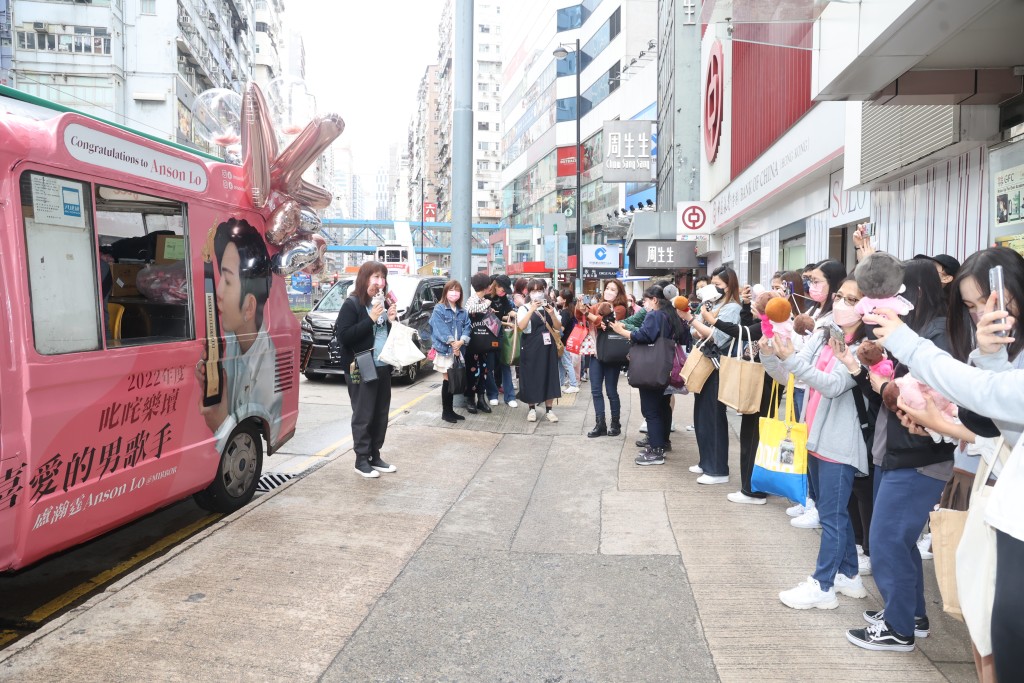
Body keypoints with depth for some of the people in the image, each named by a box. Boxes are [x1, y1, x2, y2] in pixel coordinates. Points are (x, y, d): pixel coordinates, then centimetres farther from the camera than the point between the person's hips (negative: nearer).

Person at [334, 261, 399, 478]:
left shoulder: (384, 304, 13)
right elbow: (343, 337, -17)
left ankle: (375, 456, 21)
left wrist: (391, 320, -1)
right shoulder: (352, 304, -8)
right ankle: (362, 460, 8)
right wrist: (371, 319, -20)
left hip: (383, 368, 7)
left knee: (381, 415, 11)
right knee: (363, 416, -1)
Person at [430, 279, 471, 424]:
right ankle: (445, 412, 9)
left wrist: (461, 341, -14)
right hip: (444, 350, -5)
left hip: (458, 350, 5)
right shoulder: (439, 309, -7)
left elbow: (467, 327, 4)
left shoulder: (462, 311, 12)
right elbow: (440, 329, -15)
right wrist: (452, 343, -18)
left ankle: (450, 410, 20)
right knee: (448, 380, -1)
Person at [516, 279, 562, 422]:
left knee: (549, 377, 4)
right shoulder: (524, 308, -2)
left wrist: (552, 314, -11)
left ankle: (548, 410, 13)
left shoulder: (549, 308, 10)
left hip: (548, 347, 4)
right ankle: (532, 409, 15)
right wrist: (532, 310, -23)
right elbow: (521, 326, -20)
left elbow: (558, 328, 5)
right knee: (531, 377, 1)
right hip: (531, 347, -3)